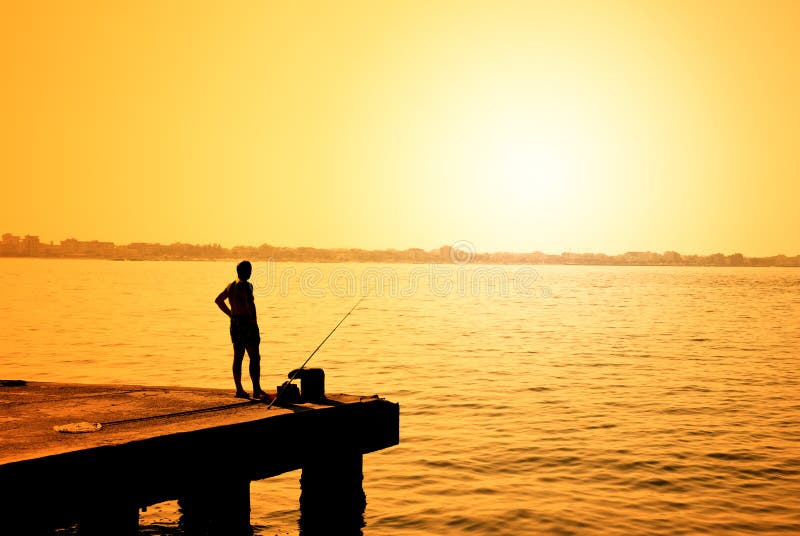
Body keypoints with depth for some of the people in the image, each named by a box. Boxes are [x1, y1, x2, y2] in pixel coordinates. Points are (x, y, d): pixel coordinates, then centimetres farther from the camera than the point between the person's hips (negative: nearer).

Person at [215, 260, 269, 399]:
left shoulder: (231, 286, 14)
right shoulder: (246, 285, -12)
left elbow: (218, 300, 26)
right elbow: (250, 303, -27)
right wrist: (254, 320, -19)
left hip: (235, 324, 9)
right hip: (247, 323, -9)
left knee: (238, 357, 11)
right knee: (254, 357, -7)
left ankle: (239, 390, 15)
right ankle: (256, 390, -10)